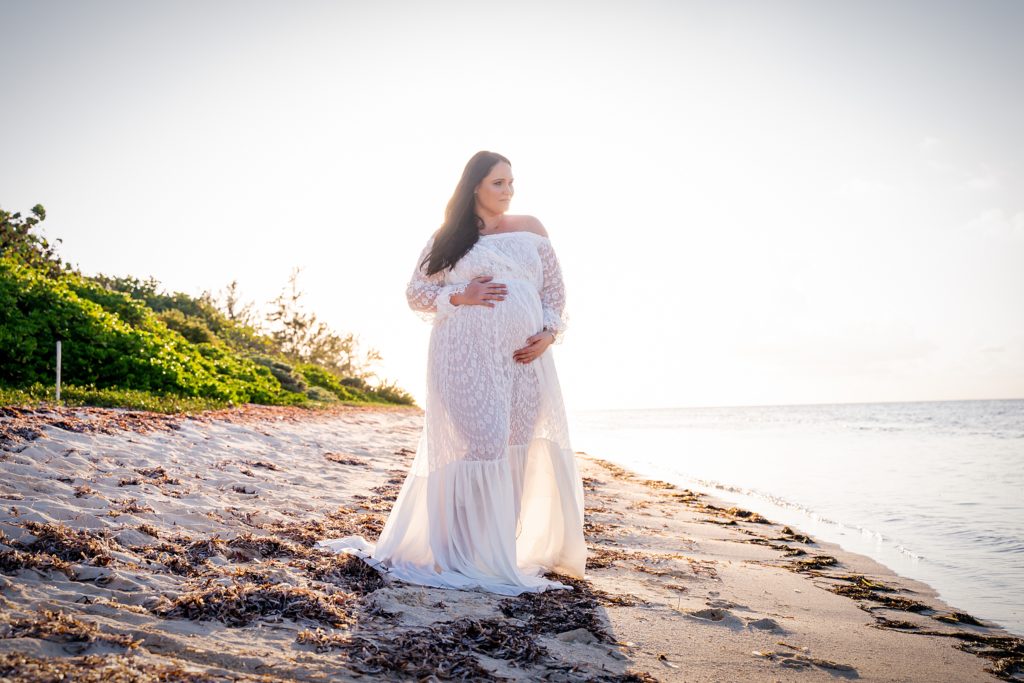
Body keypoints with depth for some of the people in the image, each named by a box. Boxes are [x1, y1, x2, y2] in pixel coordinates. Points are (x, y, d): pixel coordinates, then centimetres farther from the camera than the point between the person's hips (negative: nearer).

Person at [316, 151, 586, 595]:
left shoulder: (530, 229, 16)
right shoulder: (449, 237, 10)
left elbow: (554, 288, 15)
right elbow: (416, 293, 9)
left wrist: (549, 333, -1)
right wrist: (459, 296, -8)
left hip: (524, 356, 4)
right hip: (466, 355, -3)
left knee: (519, 449, 2)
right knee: (476, 442, -10)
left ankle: (508, 549, 12)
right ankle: (472, 556, -1)